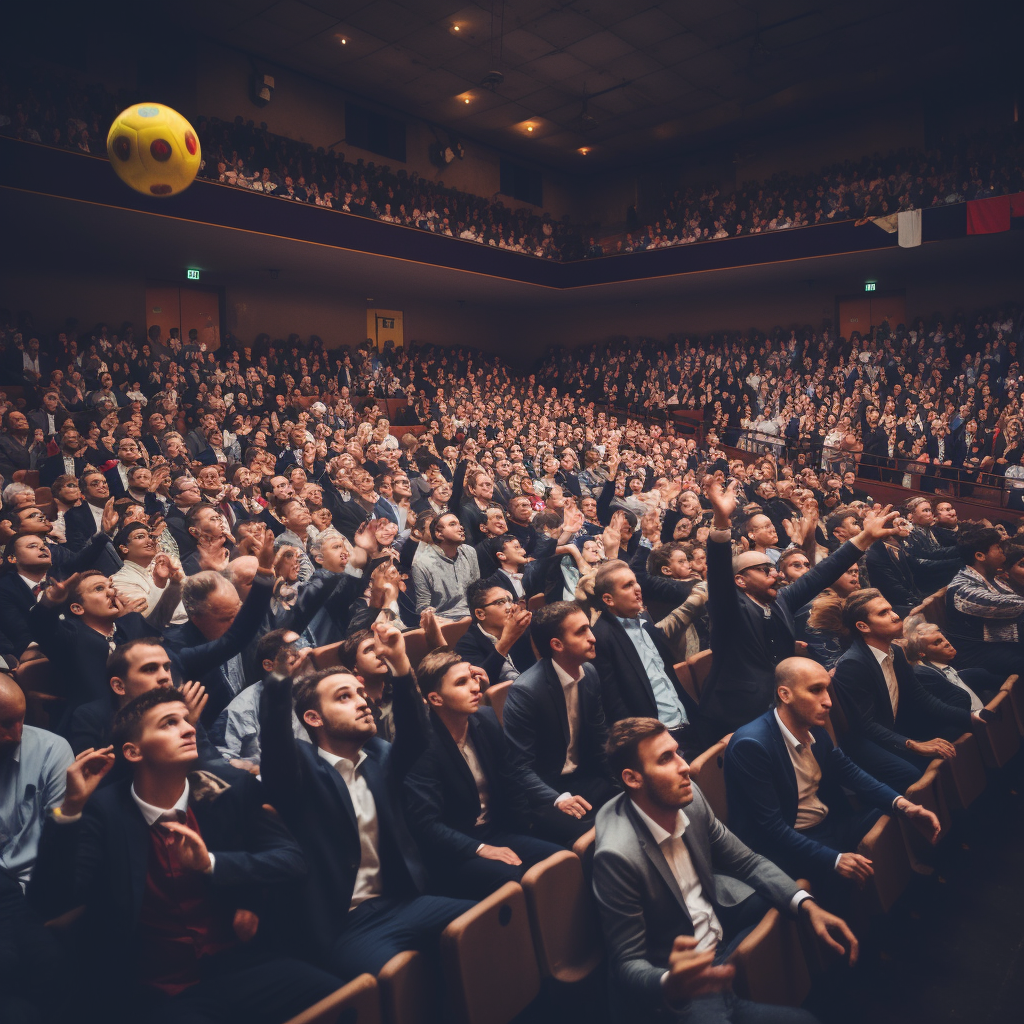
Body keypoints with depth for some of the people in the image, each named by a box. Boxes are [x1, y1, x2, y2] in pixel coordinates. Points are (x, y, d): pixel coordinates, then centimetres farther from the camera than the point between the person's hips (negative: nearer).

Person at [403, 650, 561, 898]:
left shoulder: (487, 720, 0)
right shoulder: (422, 745, -19)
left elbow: (512, 773, 12)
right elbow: (426, 824, -20)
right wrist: (480, 849, -23)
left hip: (497, 833, 6)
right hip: (453, 855, -6)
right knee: (516, 880, -31)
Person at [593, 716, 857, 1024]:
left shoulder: (689, 797, -12)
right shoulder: (618, 854, -31)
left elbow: (747, 861, 3)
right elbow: (628, 964, -22)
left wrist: (807, 906, -12)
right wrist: (671, 986, -44)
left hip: (721, 931, 7)